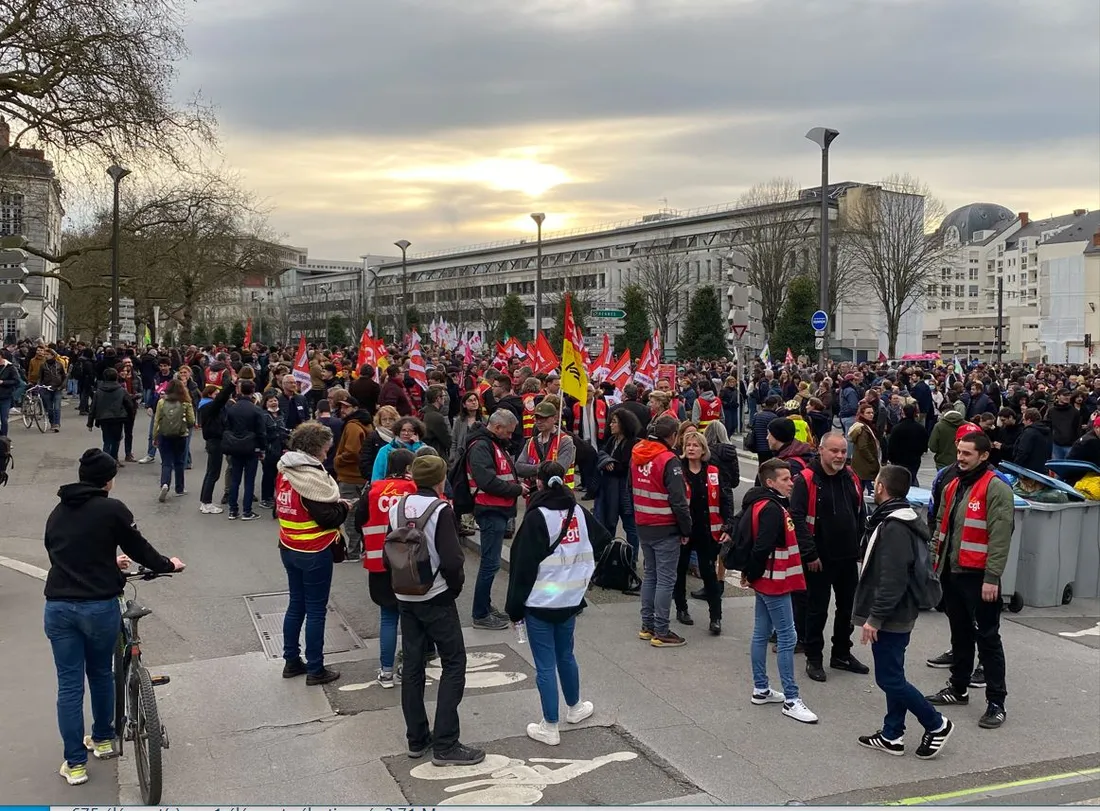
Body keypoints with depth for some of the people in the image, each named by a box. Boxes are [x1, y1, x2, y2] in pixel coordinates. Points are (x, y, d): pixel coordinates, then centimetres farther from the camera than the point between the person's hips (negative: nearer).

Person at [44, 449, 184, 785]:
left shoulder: (57, 512, 13)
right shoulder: (112, 509, -5)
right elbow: (138, 548, 2)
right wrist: (168, 565, 21)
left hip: (58, 606, 3)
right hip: (99, 606, -3)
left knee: (69, 685, 9)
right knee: (101, 674, 19)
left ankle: (75, 763, 14)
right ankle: (103, 739, 37)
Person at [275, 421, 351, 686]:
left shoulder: (285, 472, 4)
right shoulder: (312, 476, -21)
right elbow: (328, 516, -23)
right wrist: (344, 507, -3)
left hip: (289, 549, 8)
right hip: (314, 553, -8)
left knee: (296, 604, 18)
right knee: (316, 611, 2)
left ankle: (292, 662, 27)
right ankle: (315, 670, 10)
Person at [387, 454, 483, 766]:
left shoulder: (398, 507, 2)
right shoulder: (440, 510, -16)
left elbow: (389, 555, 7)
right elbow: (451, 560, -21)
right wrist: (456, 586, -3)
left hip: (405, 598, 6)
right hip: (436, 599, -6)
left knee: (412, 666, 12)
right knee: (454, 664, 3)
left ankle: (417, 739, 21)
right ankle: (445, 745, 1)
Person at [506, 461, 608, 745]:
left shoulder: (536, 517, -14)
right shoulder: (578, 511, 3)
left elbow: (523, 565, -14)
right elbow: (603, 540, 14)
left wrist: (515, 607, -8)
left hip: (540, 603, -6)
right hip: (571, 600, 6)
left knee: (545, 665, 2)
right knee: (566, 655, 24)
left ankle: (550, 728, 9)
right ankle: (574, 707, 40)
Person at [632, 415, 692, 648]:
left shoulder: (636, 456, 6)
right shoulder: (668, 461, -19)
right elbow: (678, 501, -20)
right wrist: (686, 530, -9)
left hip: (643, 526, 8)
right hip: (666, 529, -8)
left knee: (650, 574, 17)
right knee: (665, 579, -1)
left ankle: (647, 626, 23)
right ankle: (661, 633, 3)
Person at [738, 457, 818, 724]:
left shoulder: (761, 504, 10)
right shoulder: (771, 510, -21)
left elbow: (740, 530, 18)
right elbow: (762, 548, -27)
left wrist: (750, 573, 17)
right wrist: (752, 574, -12)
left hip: (766, 581, 10)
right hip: (774, 582, -10)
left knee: (761, 634, 15)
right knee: (787, 637, -5)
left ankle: (760, 689, 25)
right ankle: (791, 700, 0)